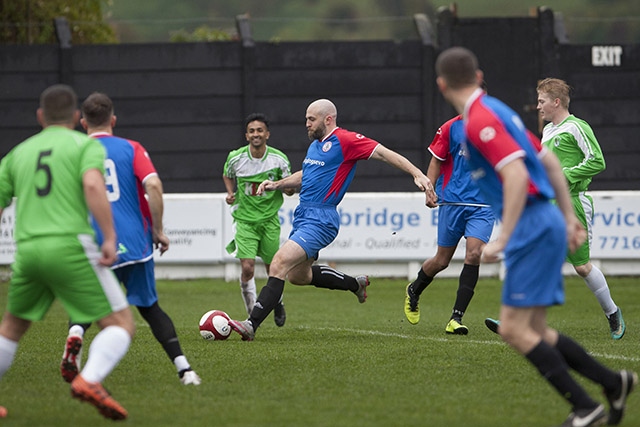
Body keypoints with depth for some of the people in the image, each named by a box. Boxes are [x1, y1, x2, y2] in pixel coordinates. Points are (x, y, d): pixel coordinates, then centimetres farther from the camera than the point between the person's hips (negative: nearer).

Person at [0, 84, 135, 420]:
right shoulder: (86, 145, 7)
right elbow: (93, 185, -14)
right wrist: (110, 238, -18)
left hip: (28, 251, 5)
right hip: (71, 247, -5)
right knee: (122, 326, -1)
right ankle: (89, 381, -27)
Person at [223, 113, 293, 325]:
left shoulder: (279, 159, -9)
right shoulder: (235, 158, -8)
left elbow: (289, 189, 3)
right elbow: (227, 176, 15)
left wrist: (289, 188, -20)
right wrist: (231, 193, -3)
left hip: (269, 219, 1)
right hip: (245, 219, -1)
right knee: (247, 268, -15)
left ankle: (277, 302, 40)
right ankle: (252, 314, 0)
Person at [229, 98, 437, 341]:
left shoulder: (345, 140, -9)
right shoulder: (315, 145, 17)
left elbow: (384, 154, -14)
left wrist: (417, 174, -23)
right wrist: (276, 184, 19)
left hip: (320, 219, -10)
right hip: (303, 215, 10)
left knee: (279, 264, -21)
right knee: (298, 275, 20)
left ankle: (251, 325, -24)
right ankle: (356, 284, 36)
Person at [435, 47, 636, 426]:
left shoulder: (479, 120, -13)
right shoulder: (494, 109, 17)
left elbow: (517, 175, -25)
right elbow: (550, 162, 23)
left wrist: (502, 239, -26)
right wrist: (569, 217, 26)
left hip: (533, 227, -10)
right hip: (547, 223, 10)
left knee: (514, 329, -10)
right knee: (534, 332, 12)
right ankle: (614, 383, 14)